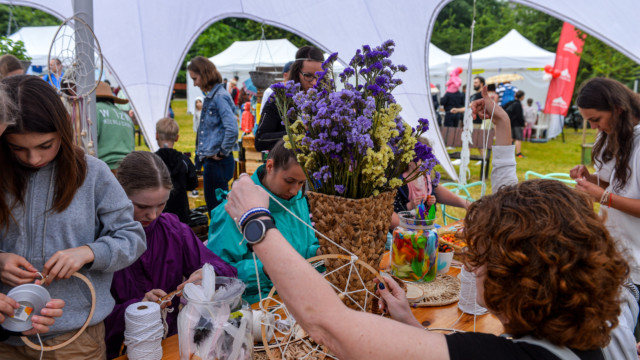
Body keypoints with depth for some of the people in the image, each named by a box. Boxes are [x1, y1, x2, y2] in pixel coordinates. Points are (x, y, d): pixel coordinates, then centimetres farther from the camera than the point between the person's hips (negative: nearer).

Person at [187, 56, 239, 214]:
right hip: (210, 161, 9)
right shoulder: (210, 97, 15)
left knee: (216, 206, -2)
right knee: (212, 204, 15)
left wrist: (222, 153, -16)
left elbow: (232, 129, -25)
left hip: (218, 163, -9)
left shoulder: (220, 97, -14)